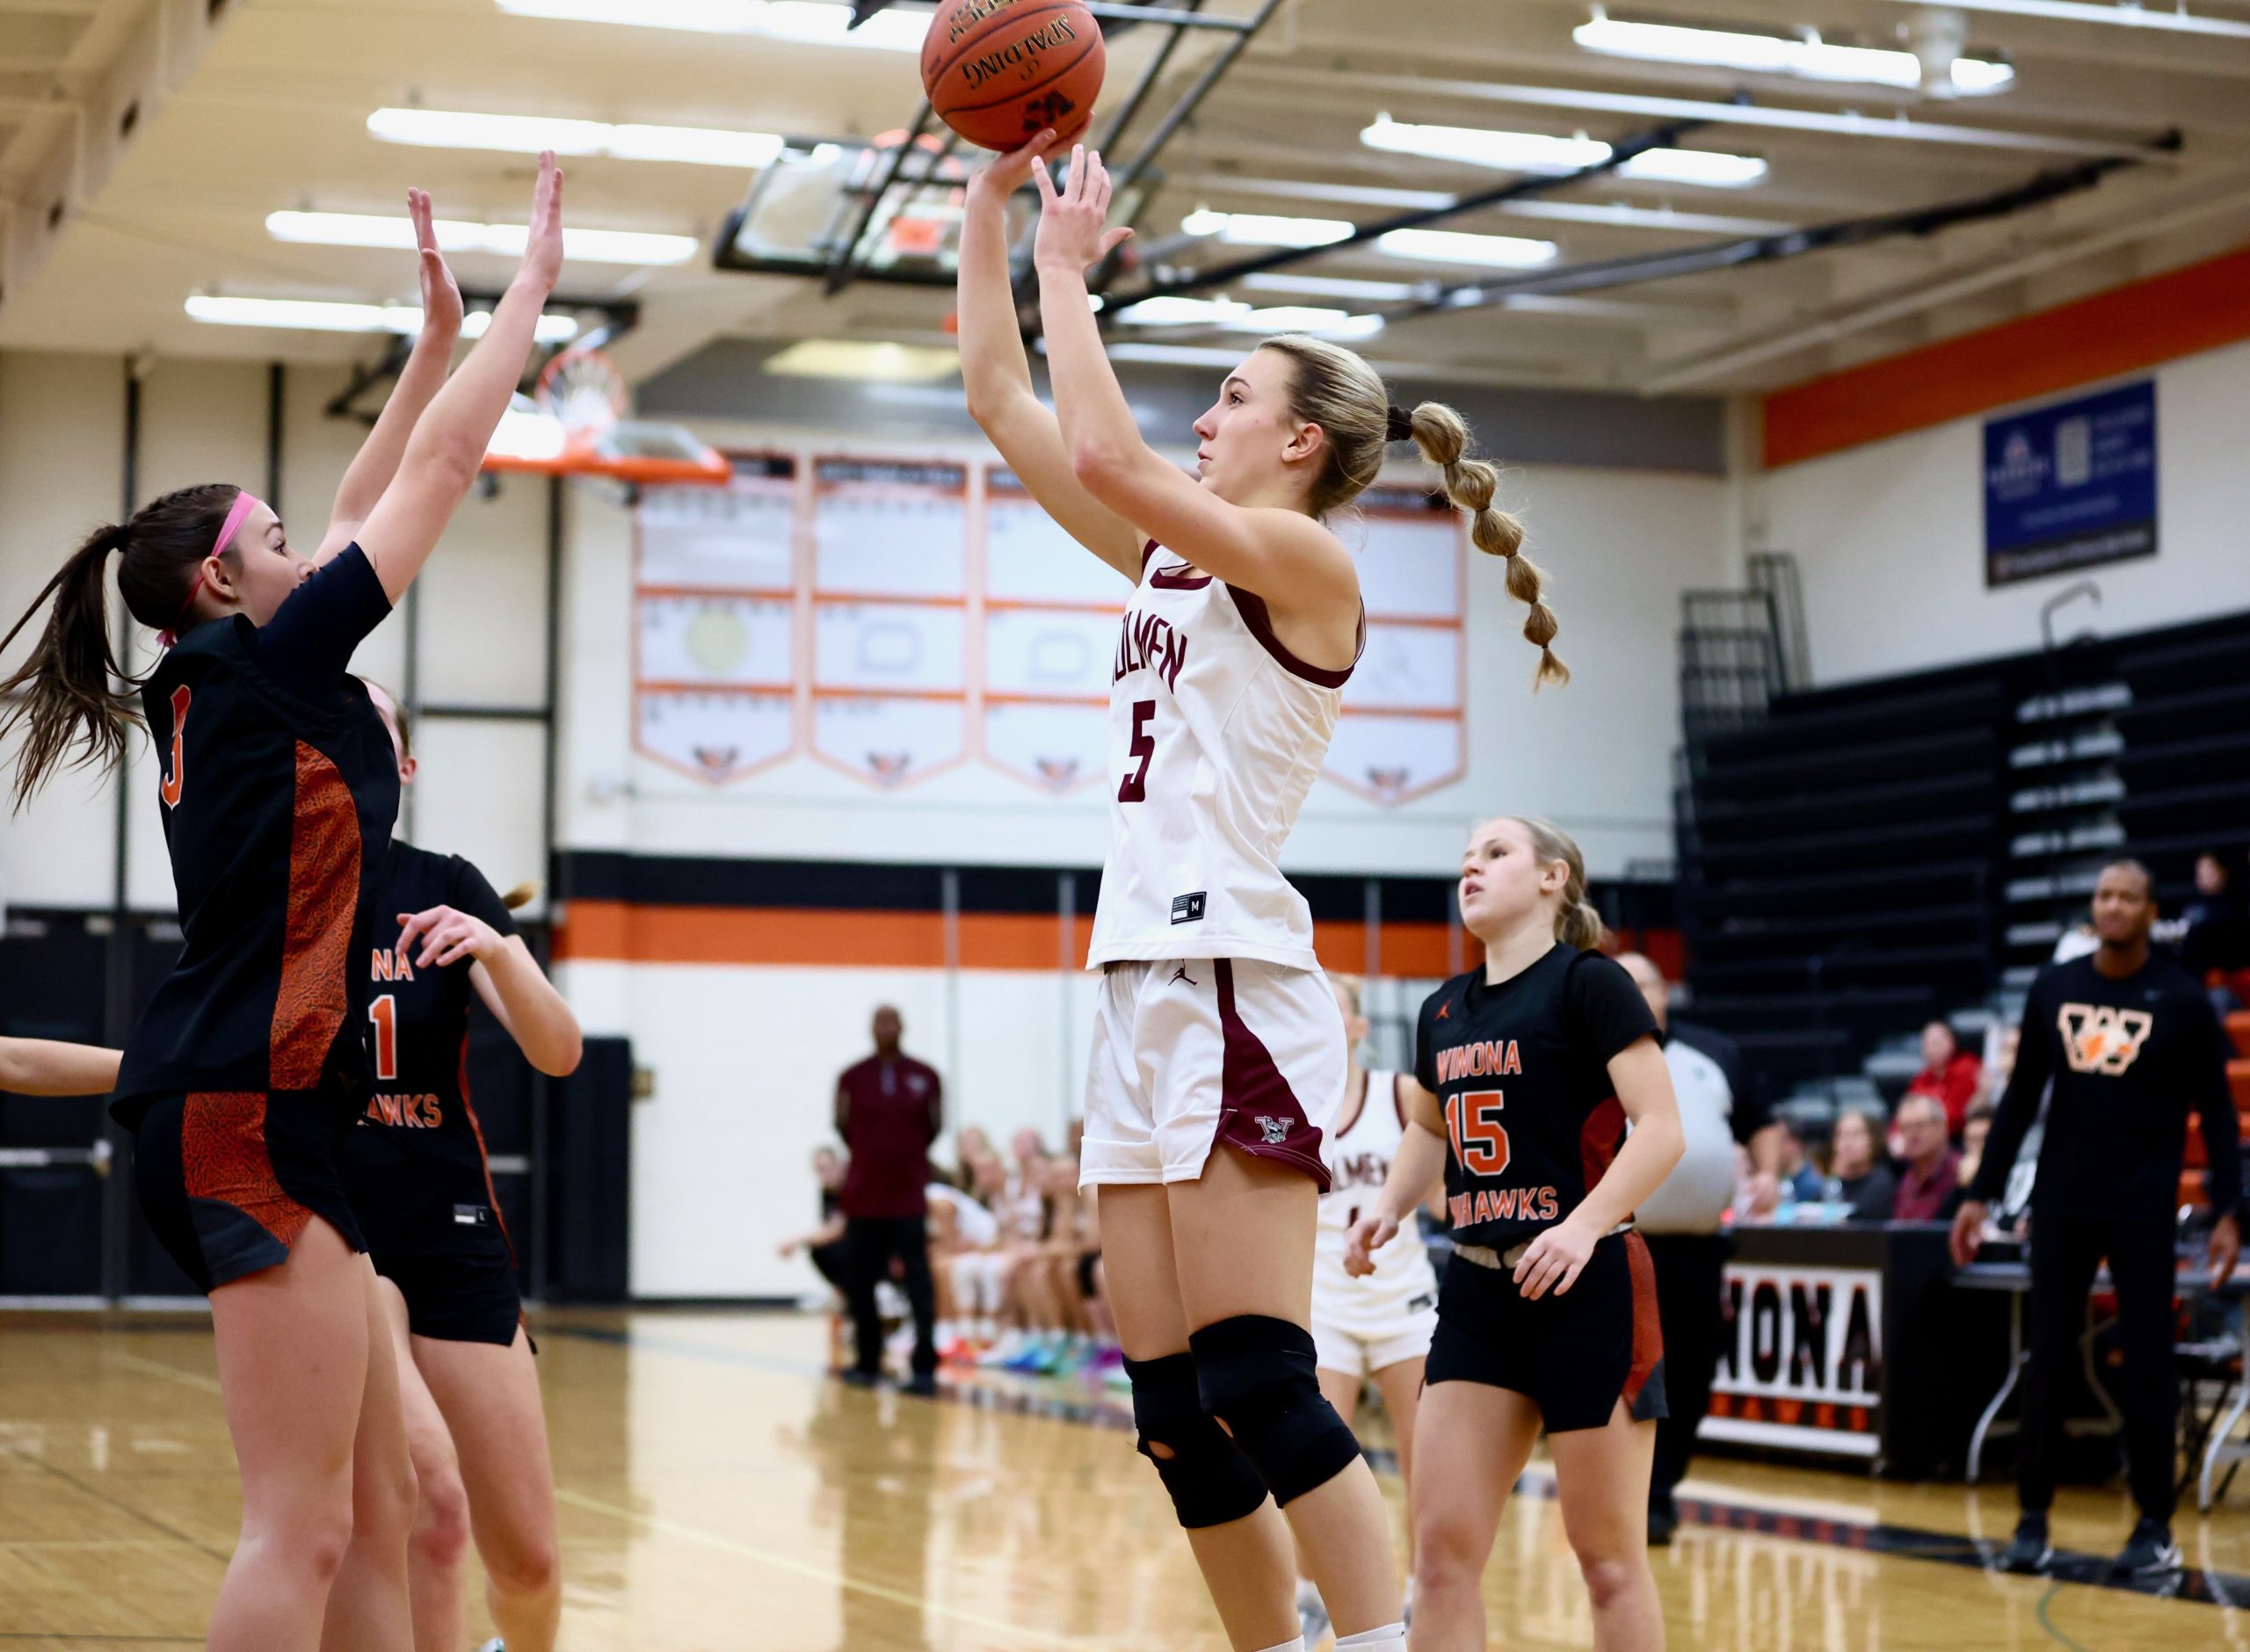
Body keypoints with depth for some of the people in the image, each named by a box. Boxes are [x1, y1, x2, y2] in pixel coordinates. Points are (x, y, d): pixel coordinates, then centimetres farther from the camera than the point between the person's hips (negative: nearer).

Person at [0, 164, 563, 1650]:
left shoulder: (209, 694, 16)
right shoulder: (263, 668, -6)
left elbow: (368, 508, 27)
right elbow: (444, 465, -2)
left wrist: (443, 333, 29)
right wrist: (535, 278, 7)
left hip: (255, 1112, 10)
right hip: (255, 1117, -10)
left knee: (377, 1513, 8)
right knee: (304, 1527, -13)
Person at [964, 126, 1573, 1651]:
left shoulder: (1306, 560, -6)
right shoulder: (1172, 559, 17)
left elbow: (1103, 452, -18)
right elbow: (1004, 404, 20)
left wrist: (1071, 269, -7)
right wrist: (989, 209, 15)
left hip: (1236, 991, -9)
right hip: (1146, 986, 9)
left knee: (1257, 1385, -13)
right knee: (1174, 1409, 7)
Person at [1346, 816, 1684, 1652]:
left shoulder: (1588, 982, -7)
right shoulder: (1443, 1011, 13)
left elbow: (1661, 1128, -15)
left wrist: (1585, 1225, -27)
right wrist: (1389, 1208, 13)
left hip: (1588, 1287, -6)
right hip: (1478, 1292, 6)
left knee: (1608, 1556, 1)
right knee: (1442, 1543, -1)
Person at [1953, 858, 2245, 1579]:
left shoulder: (2181, 999, -3)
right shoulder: (2053, 989, 5)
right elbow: (2021, 1095, 10)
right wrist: (1982, 1193, 6)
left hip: (2142, 1209, -3)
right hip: (2061, 1205, 3)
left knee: (2146, 1369, 1)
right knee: (2045, 1364, 3)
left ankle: (2155, 1527, 10)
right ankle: (2033, 1520, 10)